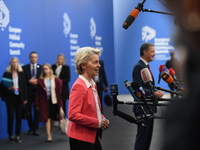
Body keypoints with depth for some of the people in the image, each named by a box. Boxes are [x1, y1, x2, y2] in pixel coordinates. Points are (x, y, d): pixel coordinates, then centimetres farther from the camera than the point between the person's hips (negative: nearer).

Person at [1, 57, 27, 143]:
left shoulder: (21, 73, 5)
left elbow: (24, 86, 5)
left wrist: (25, 98, 2)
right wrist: (9, 88, -21)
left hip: (19, 98, 2)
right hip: (10, 98, -2)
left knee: (19, 117, 3)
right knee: (11, 117, -1)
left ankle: (18, 136, 10)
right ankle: (10, 135, 14)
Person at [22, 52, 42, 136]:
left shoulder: (41, 67, 8)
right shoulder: (25, 68, 7)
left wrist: (37, 81, -15)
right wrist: (29, 81, -14)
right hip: (28, 92, 1)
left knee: (37, 110, -1)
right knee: (29, 110, 4)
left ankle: (36, 129, 3)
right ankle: (31, 128, 15)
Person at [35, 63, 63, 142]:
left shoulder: (56, 80, -1)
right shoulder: (40, 81, -1)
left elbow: (59, 93, -1)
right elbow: (38, 93, -1)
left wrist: (60, 104, -4)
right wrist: (37, 104, -2)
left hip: (54, 101, 1)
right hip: (44, 101, -1)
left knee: (52, 118, 11)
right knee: (47, 119, -6)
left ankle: (50, 133, 29)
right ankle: (49, 136, -6)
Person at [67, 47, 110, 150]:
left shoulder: (93, 85, 10)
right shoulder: (79, 86, -17)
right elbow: (73, 115, -24)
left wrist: (102, 119, 2)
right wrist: (98, 123, -19)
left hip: (92, 136, 9)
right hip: (81, 138, -9)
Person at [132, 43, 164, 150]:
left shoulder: (145, 66, 16)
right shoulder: (139, 67, -15)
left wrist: (155, 91, 6)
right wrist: (153, 94, -26)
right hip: (143, 109, -10)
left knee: (147, 136, 13)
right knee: (142, 136, -6)